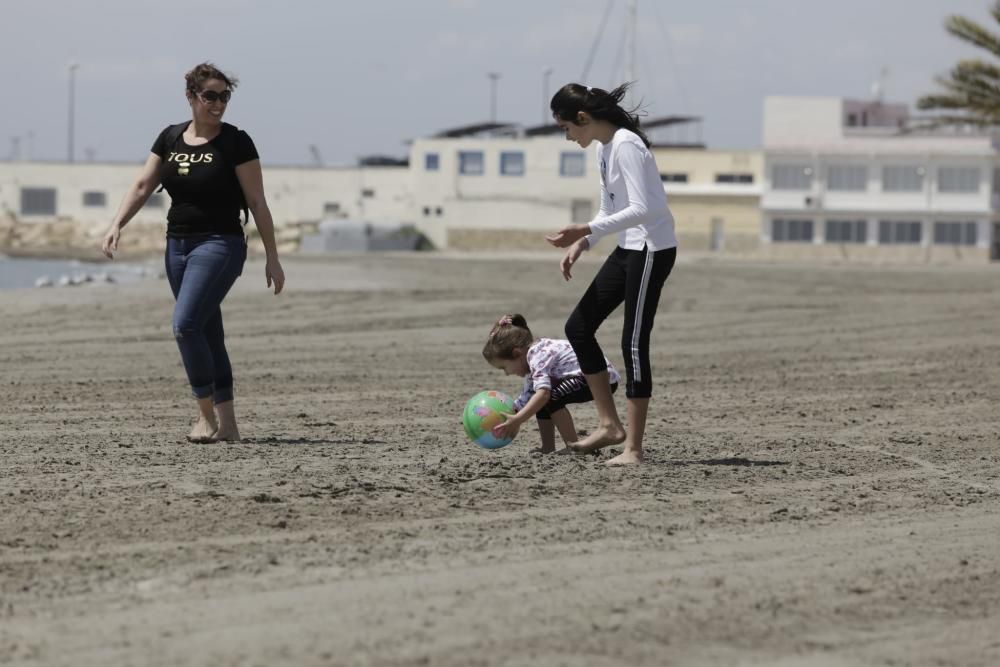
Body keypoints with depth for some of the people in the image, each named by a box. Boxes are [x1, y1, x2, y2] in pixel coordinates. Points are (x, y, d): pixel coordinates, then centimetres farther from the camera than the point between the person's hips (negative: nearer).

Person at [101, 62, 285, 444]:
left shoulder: (235, 143, -7)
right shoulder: (170, 139, 8)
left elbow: (257, 203, -6)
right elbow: (143, 186, 9)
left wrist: (272, 258, -8)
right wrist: (117, 225, -6)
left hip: (220, 245, -6)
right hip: (178, 245, 6)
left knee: (185, 324, -20)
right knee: (207, 336, 8)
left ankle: (207, 417, -11)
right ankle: (227, 425, 13)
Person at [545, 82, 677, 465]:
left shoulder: (626, 146, -18)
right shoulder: (603, 149, 11)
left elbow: (641, 209, -26)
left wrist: (585, 232, -28)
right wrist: (581, 245, 5)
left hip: (652, 250, -10)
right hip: (628, 249, 10)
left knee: (634, 343, -8)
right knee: (578, 327, 8)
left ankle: (633, 448, -3)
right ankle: (609, 424, 14)